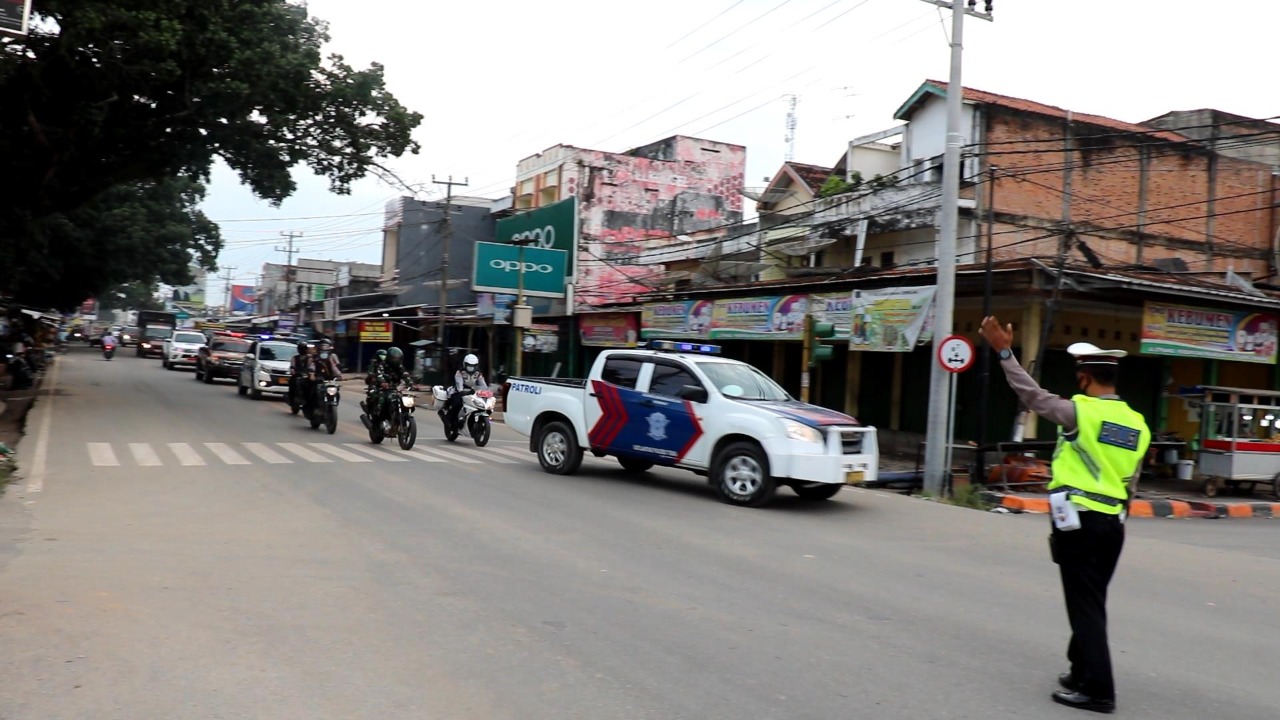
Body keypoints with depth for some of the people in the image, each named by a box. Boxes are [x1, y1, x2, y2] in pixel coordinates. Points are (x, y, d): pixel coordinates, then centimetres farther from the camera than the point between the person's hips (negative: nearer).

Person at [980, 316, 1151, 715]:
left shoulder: (1080, 411, -13)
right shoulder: (1137, 425, 8)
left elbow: (1032, 394, -8)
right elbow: (1129, 483, 12)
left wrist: (1004, 352, -3)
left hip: (1078, 521, -7)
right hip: (1112, 523, 7)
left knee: (1085, 608, -2)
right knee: (1092, 605, 18)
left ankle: (1097, 690, 0)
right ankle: (1083, 672, 30)